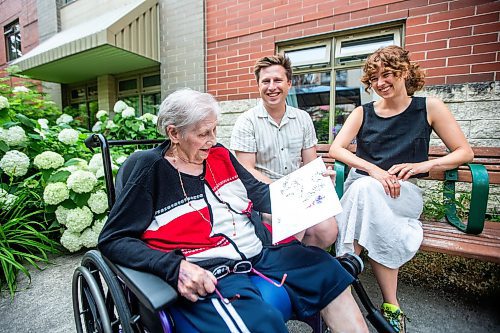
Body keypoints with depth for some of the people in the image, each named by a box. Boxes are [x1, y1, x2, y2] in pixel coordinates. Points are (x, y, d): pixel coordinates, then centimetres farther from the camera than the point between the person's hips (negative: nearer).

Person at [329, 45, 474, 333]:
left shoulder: (429, 108, 8)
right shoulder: (363, 113, 9)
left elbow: (465, 152, 8)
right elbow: (336, 149, -4)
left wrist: (425, 164, -13)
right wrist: (373, 169, -20)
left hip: (404, 192, -1)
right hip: (361, 188, 2)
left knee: (366, 189, -35)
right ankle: (391, 306, -21)